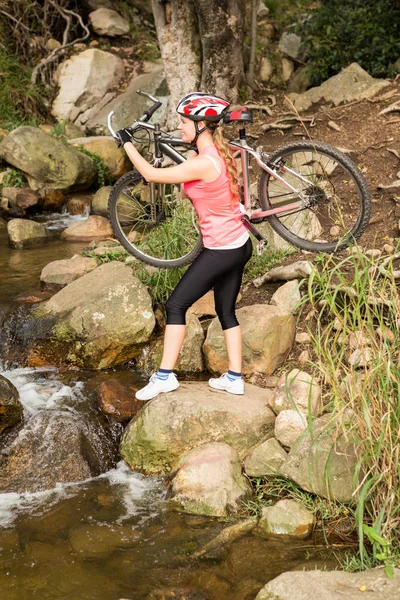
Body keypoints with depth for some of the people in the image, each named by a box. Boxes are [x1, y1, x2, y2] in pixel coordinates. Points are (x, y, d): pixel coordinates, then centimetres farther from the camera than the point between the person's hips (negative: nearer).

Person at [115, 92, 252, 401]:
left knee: (176, 305, -1)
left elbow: (152, 175, -16)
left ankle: (165, 376, 4)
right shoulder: (220, 154, 4)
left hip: (222, 250, -9)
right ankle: (235, 378, 23)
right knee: (226, 311, 17)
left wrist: (127, 143, -6)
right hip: (239, 245, 9)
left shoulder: (202, 164, -23)